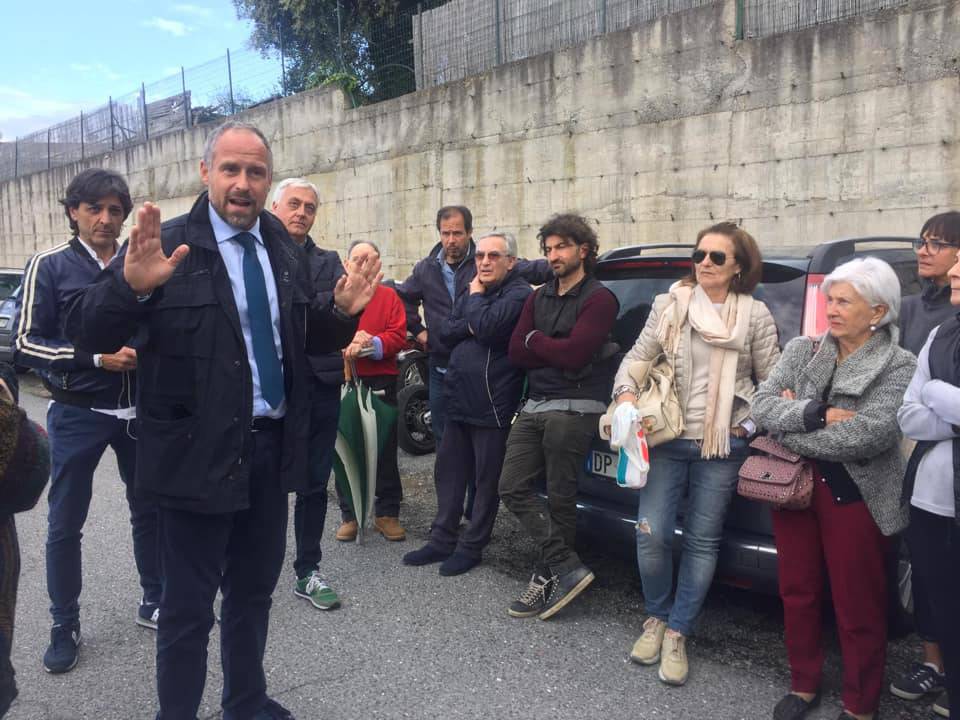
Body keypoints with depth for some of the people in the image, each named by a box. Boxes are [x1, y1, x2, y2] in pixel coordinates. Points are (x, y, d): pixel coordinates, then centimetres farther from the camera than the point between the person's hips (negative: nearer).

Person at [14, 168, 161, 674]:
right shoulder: (49, 266, -4)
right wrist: (95, 357, -18)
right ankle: (64, 627, 23)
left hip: (139, 409, 3)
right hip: (78, 413, -3)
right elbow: (26, 343, -8)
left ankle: (154, 602, 31)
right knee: (65, 524, 7)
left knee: (151, 510, 13)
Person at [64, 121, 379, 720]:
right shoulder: (168, 245, -11)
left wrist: (344, 311, -6)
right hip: (200, 450, -6)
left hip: (272, 446, 6)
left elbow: (308, 339, 14)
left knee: (255, 589, 21)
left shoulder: (286, 251, 7)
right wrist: (132, 285, -34)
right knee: (189, 603, 8)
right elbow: (87, 333, -15)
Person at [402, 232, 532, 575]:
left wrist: (475, 297, -7)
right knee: (448, 472, 15)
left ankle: (471, 546, 18)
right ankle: (442, 540, 27)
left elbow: (487, 328, -25)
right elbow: (444, 332, 8)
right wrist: (468, 326, -11)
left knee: (487, 479, 6)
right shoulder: (473, 293, 15)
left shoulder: (519, 294, -10)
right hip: (458, 399, 8)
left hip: (493, 404, -8)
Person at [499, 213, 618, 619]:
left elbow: (573, 354, -17)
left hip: (573, 410, -7)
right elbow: (516, 353, 7)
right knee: (513, 487, -1)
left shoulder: (598, 299, -4)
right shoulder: (539, 298, 17)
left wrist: (534, 339, -2)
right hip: (534, 406, 7)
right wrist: (557, 351, -7)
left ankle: (547, 578, 13)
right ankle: (567, 569, 2)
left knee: (559, 498, 0)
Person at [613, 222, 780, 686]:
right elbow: (635, 358, 7)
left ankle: (677, 634, 22)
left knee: (702, 542, 6)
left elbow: (772, 381, 6)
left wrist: (750, 424, -3)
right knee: (651, 535, -5)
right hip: (666, 440, 1)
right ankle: (657, 617, 22)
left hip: (723, 446, 0)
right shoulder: (669, 305, 3)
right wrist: (627, 395, -10)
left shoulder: (755, 315, 1)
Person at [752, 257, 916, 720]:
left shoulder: (899, 366, -9)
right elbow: (761, 405, -7)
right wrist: (817, 414, -23)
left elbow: (867, 435, -22)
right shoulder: (801, 351, 3)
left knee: (857, 608, 8)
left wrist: (791, 423, -15)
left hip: (856, 498, -4)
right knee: (798, 593, 16)